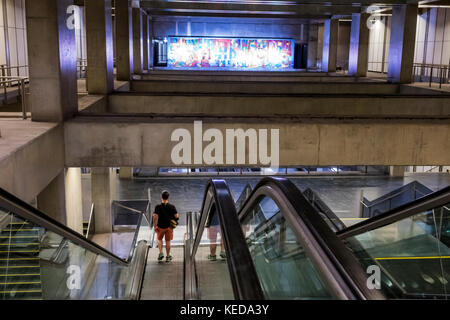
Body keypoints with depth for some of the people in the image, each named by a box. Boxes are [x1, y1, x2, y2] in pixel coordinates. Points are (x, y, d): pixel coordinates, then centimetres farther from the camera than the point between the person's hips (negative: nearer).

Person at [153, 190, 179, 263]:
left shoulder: (158, 207, -13)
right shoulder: (172, 207, -11)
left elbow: (155, 217, -15)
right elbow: (176, 216, -9)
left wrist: (155, 226, -6)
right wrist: (178, 216, 15)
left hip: (160, 226, -1)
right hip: (169, 226, 1)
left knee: (159, 239, 22)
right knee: (168, 241, 12)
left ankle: (161, 253, 8)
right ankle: (168, 256, 20)